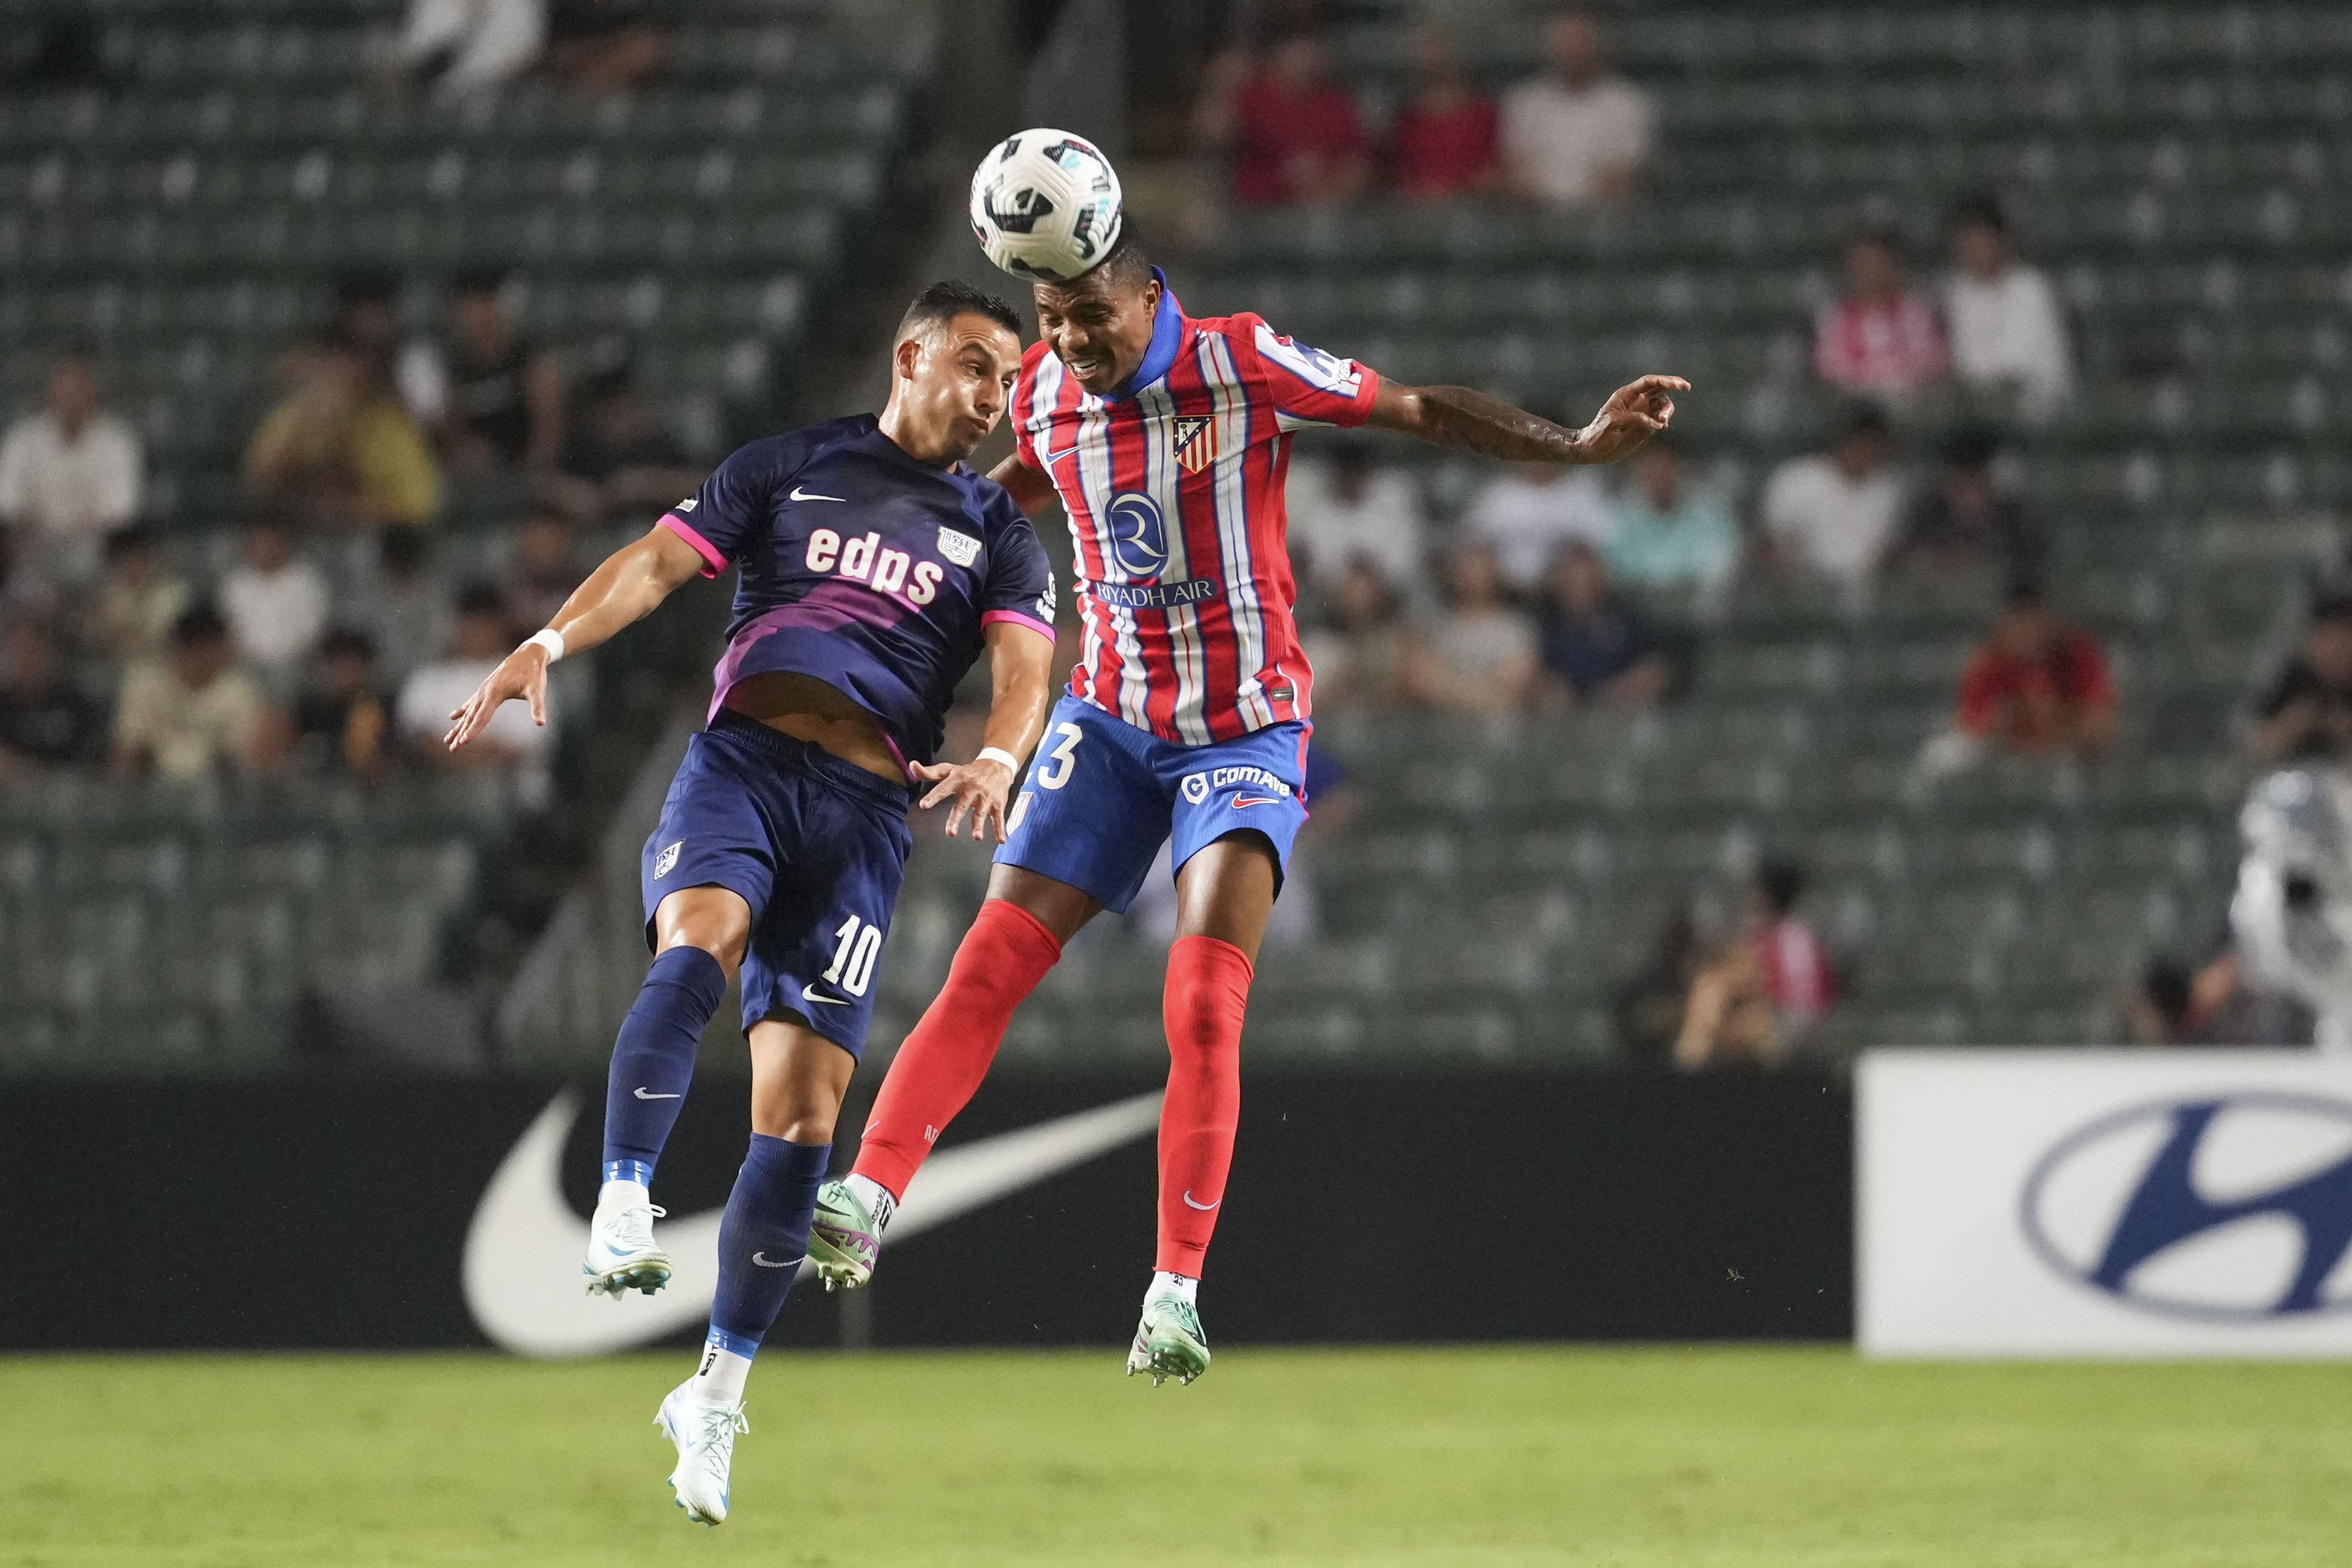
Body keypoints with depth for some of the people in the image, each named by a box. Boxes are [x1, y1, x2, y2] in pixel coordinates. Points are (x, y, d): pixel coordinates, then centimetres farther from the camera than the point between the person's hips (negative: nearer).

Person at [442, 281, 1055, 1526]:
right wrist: (551, 642, -15)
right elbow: (658, 562, 3)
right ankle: (622, 1214, -46)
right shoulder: (789, 469, 13)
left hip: (865, 812, 1)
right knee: (700, 942, -35)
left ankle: (716, 1399, 5)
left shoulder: (997, 533, 16)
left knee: (803, 1109, -6)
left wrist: (1000, 759, -22)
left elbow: (1024, 667, 1)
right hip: (742, 758, -1)